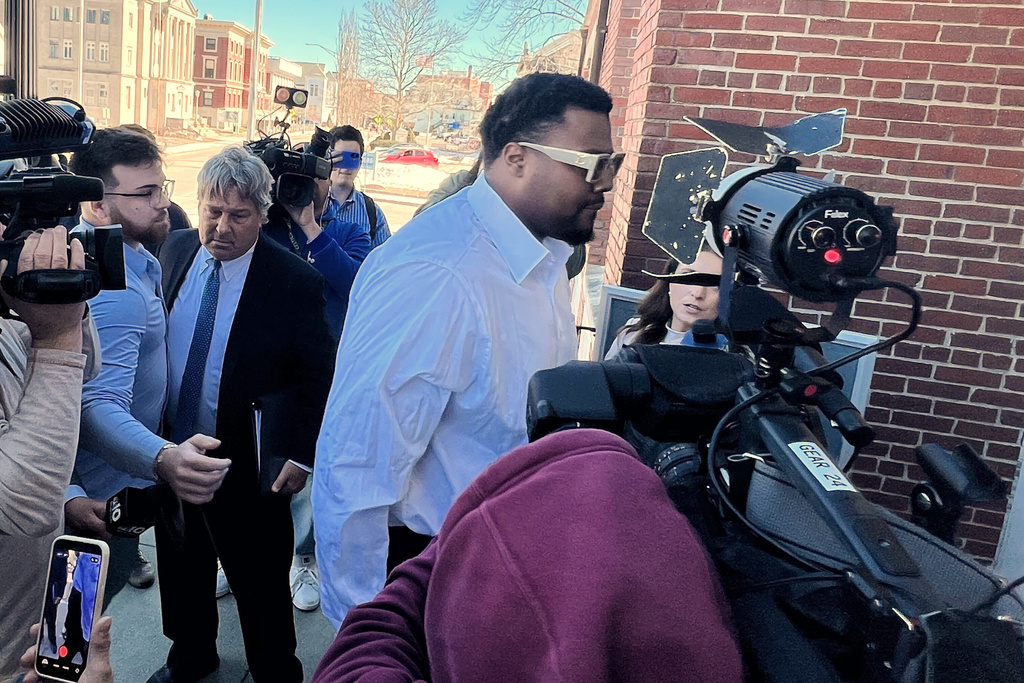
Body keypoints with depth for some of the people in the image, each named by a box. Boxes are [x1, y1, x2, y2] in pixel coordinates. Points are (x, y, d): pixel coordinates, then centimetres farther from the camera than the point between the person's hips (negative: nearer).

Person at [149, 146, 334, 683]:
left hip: (246, 464, -5)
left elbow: (319, 377, -11)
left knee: (259, 583, 11)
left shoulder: (295, 281, -18)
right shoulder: (175, 250, -2)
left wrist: (303, 455, -13)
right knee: (181, 568, 25)